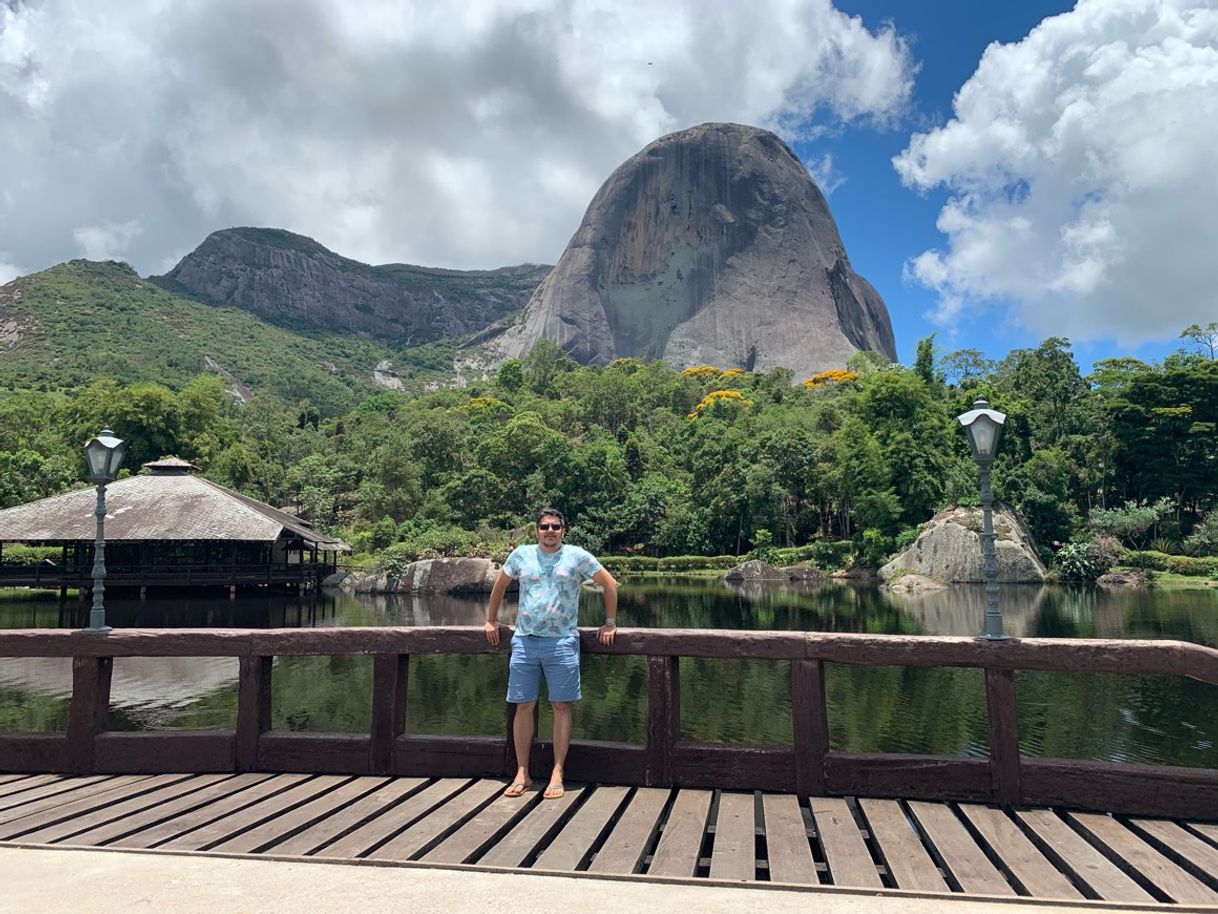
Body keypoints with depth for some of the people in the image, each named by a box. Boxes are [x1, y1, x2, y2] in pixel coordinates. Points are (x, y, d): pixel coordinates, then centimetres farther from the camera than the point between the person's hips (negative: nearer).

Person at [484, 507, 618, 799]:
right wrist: (491, 620, 22)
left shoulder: (577, 556, 1)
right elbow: (500, 584, 23)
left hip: (562, 642, -2)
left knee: (561, 706, -1)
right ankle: (522, 774, 13)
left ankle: (557, 775, 8)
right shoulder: (521, 555, 9)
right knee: (524, 706, 4)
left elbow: (609, 583, 6)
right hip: (524, 641, 2)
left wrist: (610, 623, 5)